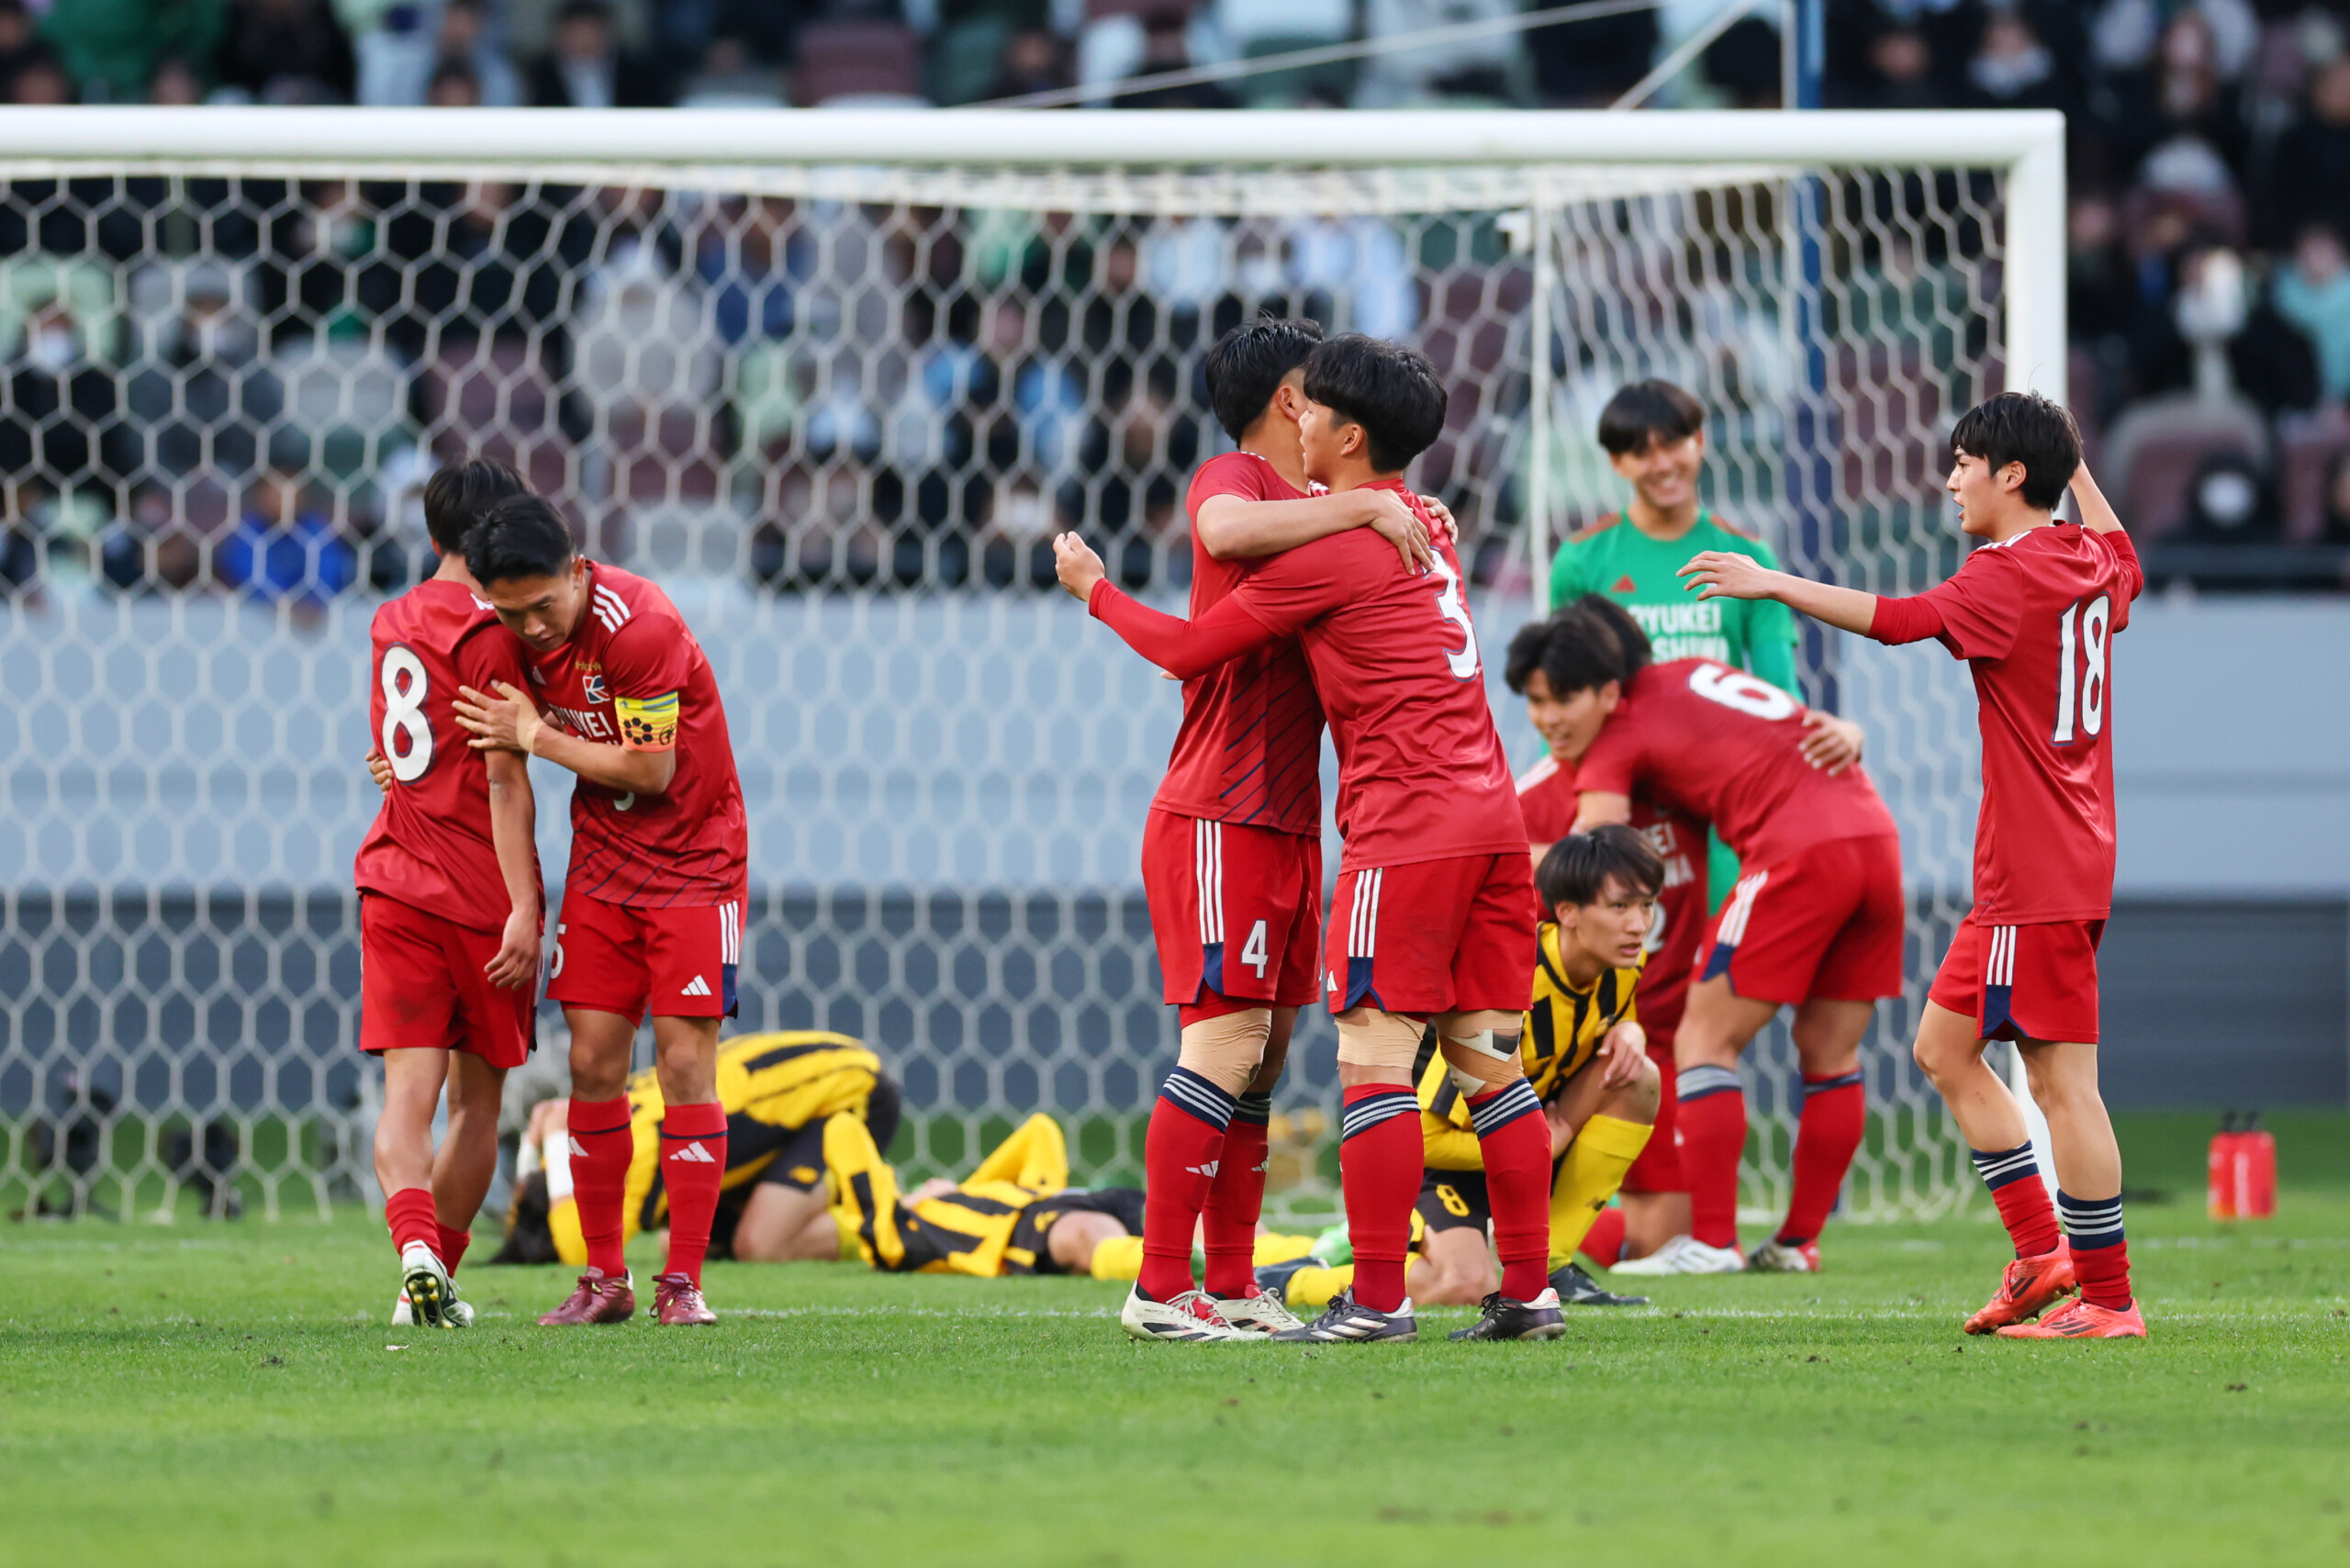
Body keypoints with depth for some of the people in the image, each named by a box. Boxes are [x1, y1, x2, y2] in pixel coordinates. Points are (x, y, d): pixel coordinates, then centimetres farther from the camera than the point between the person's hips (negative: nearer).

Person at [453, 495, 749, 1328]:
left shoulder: (640, 626, -25)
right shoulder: (521, 631, -4)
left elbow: (649, 769, -21)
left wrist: (537, 737, -16)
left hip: (693, 862, -6)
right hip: (602, 864, 6)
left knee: (685, 1064, -8)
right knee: (593, 1064, 0)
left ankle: (682, 1282, -5)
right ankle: (605, 1278, 7)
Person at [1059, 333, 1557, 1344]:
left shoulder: (1330, 548, -8)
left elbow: (1186, 651, -2)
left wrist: (1095, 591, 14)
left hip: (1407, 823, -8)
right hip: (1490, 813, 8)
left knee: (1375, 1055, -7)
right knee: (1489, 1056, 8)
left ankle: (1377, 1298, -11)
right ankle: (1528, 1290, 6)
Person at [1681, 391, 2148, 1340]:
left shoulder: (2014, 574, -14)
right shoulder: (2087, 562, 13)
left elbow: (1901, 619, -24)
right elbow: (2125, 565, 38)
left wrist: (1774, 584, -20)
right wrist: (2078, 469, 42)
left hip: (2039, 877, -10)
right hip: (2035, 871, 10)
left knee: (2061, 1077, -7)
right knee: (1944, 1048, 14)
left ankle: (2107, 1297, -5)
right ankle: (2043, 1252, 14)